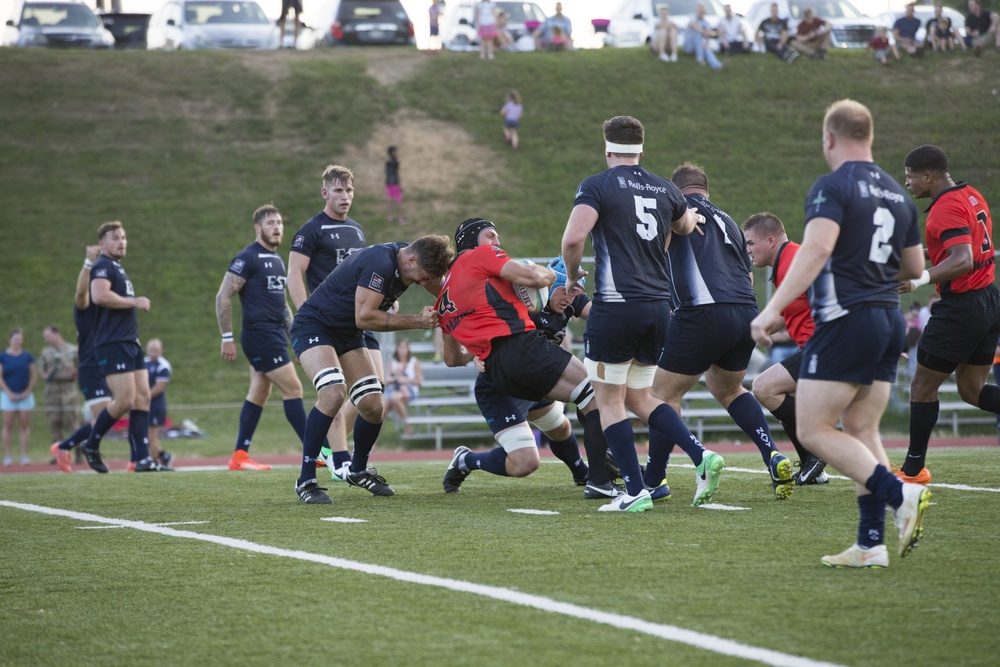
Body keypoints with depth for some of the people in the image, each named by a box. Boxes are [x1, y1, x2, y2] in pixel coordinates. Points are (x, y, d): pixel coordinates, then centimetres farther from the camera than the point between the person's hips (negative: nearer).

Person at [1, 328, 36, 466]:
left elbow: (34, 375, 8)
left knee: (24, 425, -1)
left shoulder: (28, 356, 6)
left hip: (25, 395, 2)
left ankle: (24, 455, 0)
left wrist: (27, 391, -4)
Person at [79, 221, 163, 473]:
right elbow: (99, 295, -26)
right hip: (112, 345, -10)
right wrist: (134, 302, -17)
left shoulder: (118, 269, 23)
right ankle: (91, 445, 4)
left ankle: (142, 457, -2)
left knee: (142, 397, 1)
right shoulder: (103, 267, -8)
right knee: (125, 400, -14)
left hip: (130, 344, 10)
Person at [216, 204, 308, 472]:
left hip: (276, 334, 9)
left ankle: (239, 455, 12)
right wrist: (227, 338, -14)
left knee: (258, 394, 9)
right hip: (259, 334, -9)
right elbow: (223, 297, -12)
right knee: (293, 388, -10)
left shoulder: (278, 260, 17)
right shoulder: (248, 258, -10)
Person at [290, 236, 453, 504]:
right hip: (313, 328, -8)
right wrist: (416, 321, -26)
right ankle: (306, 480, -21)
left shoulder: (411, 262, -3)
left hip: (348, 336, 9)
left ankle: (358, 471, 25)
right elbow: (364, 317, -30)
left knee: (373, 406, 0)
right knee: (333, 393, -29)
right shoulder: (380, 263, -29)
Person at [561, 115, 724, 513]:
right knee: (638, 396, 18)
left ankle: (636, 491, 0)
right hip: (658, 306, 6)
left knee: (609, 401, 5)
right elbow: (686, 226, 32)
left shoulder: (597, 186, -6)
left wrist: (572, 273, 0)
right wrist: (689, 217, 56)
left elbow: (573, 238, -19)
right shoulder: (664, 190, 11)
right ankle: (701, 457, 0)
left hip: (616, 305, -6)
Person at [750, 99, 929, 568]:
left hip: (845, 320, -8)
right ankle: (871, 543, 5)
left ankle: (900, 494, -17)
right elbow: (914, 267, 20)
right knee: (862, 432, 11)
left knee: (813, 431, -3)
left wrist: (773, 308, -27)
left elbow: (817, 248, -25)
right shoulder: (897, 194, 14)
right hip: (889, 322, 8)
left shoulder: (832, 187, -9)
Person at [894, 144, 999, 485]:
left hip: (961, 307, -10)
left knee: (922, 388, 3)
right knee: (971, 390, 13)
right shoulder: (972, 196, 11)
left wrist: (922, 278, -40)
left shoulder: (947, 208, -18)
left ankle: (913, 470, 10)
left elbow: (962, 260, -30)